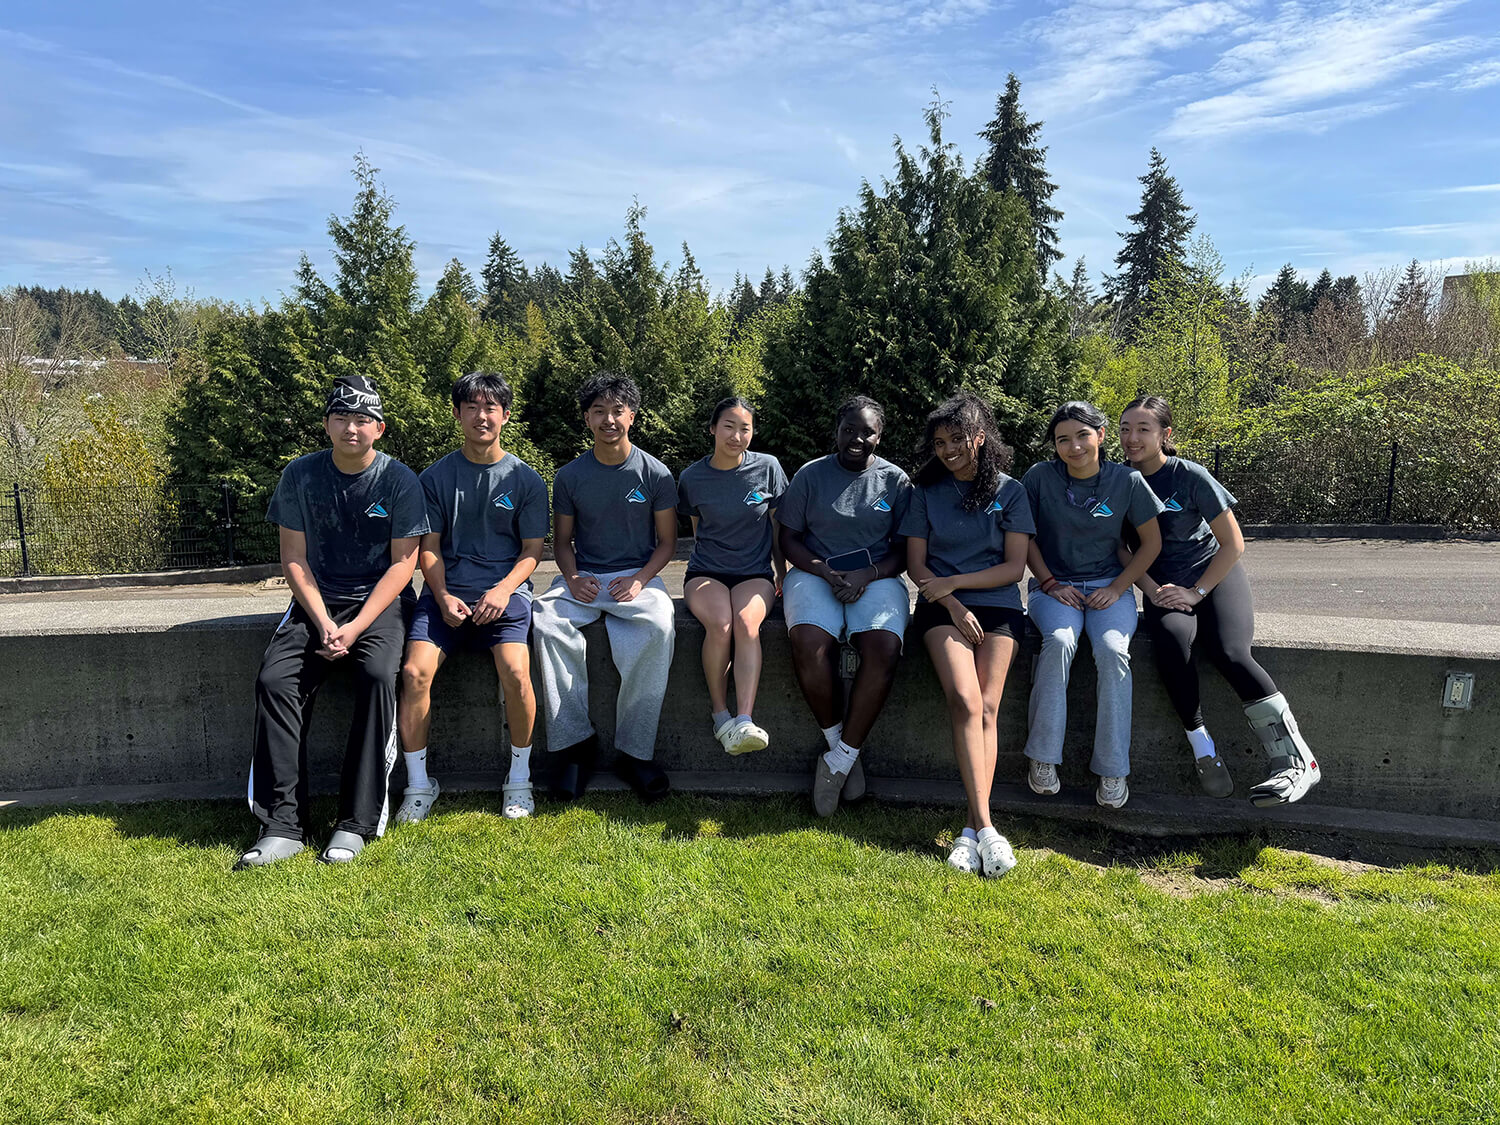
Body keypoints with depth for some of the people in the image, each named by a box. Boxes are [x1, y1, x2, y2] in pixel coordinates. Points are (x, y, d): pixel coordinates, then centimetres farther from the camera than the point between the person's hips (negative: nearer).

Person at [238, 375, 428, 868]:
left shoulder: (399, 481, -5)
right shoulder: (300, 475, 1)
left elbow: (402, 563, -6)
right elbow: (294, 557, 2)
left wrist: (355, 628, -16)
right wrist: (322, 623, -11)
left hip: (379, 602, -2)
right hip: (317, 601, 3)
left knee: (377, 675, -31)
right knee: (274, 680, -22)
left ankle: (357, 822, -23)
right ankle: (284, 824, -16)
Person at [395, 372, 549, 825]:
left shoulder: (526, 479, 7)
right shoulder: (436, 477, 10)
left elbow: (532, 550, 6)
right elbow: (429, 547, 8)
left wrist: (504, 589, -12)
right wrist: (443, 597, -9)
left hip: (504, 590, -1)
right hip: (446, 591, 2)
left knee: (515, 672, -27)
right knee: (414, 672, -22)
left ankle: (519, 779, -5)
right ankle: (419, 783, -3)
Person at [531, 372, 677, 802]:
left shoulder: (655, 474, 1)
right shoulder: (570, 476, 5)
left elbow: (667, 541, 5)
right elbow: (562, 540, 12)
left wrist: (639, 580, -13)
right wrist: (572, 577, -10)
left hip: (637, 577, -1)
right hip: (583, 578, 2)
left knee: (659, 626, -35)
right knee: (545, 620, -30)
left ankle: (635, 751, -23)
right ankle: (575, 742, -20)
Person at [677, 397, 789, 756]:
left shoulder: (767, 468, 1)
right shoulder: (692, 478, 3)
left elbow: (778, 526, 10)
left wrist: (782, 573, 12)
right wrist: (705, 559, 9)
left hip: (755, 573, 0)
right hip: (706, 572, 0)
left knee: (746, 621, -33)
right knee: (719, 623, -32)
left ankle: (744, 721, -41)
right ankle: (719, 713, -16)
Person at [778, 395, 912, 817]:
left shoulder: (895, 480, 8)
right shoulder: (811, 474, 7)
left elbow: (904, 550, 7)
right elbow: (789, 538, 6)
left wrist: (867, 576, -13)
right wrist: (826, 572, -11)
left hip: (876, 577, 0)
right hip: (816, 573, 0)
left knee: (884, 646, -32)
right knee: (809, 642, -33)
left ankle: (838, 761, -20)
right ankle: (839, 743, -12)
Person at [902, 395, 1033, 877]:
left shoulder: (1010, 491, 8)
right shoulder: (927, 492, 12)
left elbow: (1015, 567, 2)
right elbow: (916, 564, 7)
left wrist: (953, 582, -8)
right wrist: (951, 604, -9)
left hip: (997, 606, 0)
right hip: (942, 606, 0)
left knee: (986, 708, -18)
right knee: (965, 701, -22)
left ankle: (972, 830, -18)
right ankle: (985, 827, -25)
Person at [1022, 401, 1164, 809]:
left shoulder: (1126, 480, -3)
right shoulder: (1040, 477, -4)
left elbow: (1152, 542, 4)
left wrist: (1117, 588, -6)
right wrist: (1050, 583, -6)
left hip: (1108, 585, 1)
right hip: (1055, 585, 0)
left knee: (1113, 649, -29)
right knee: (1059, 641, -32)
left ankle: (1113, 769, -19)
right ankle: (1042, 757, -22)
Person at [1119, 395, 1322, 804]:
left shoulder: (1190, 476, -7)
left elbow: (1233, 543, -5)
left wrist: (1196, 592, -14)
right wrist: (1153, 591, -11)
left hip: (1215, 574, -2)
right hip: (1163, 587, 2)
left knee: (1229, 652, -29)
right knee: (1172, 642, -32)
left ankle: (1297, 758, -23)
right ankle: (1202, 748, -20)